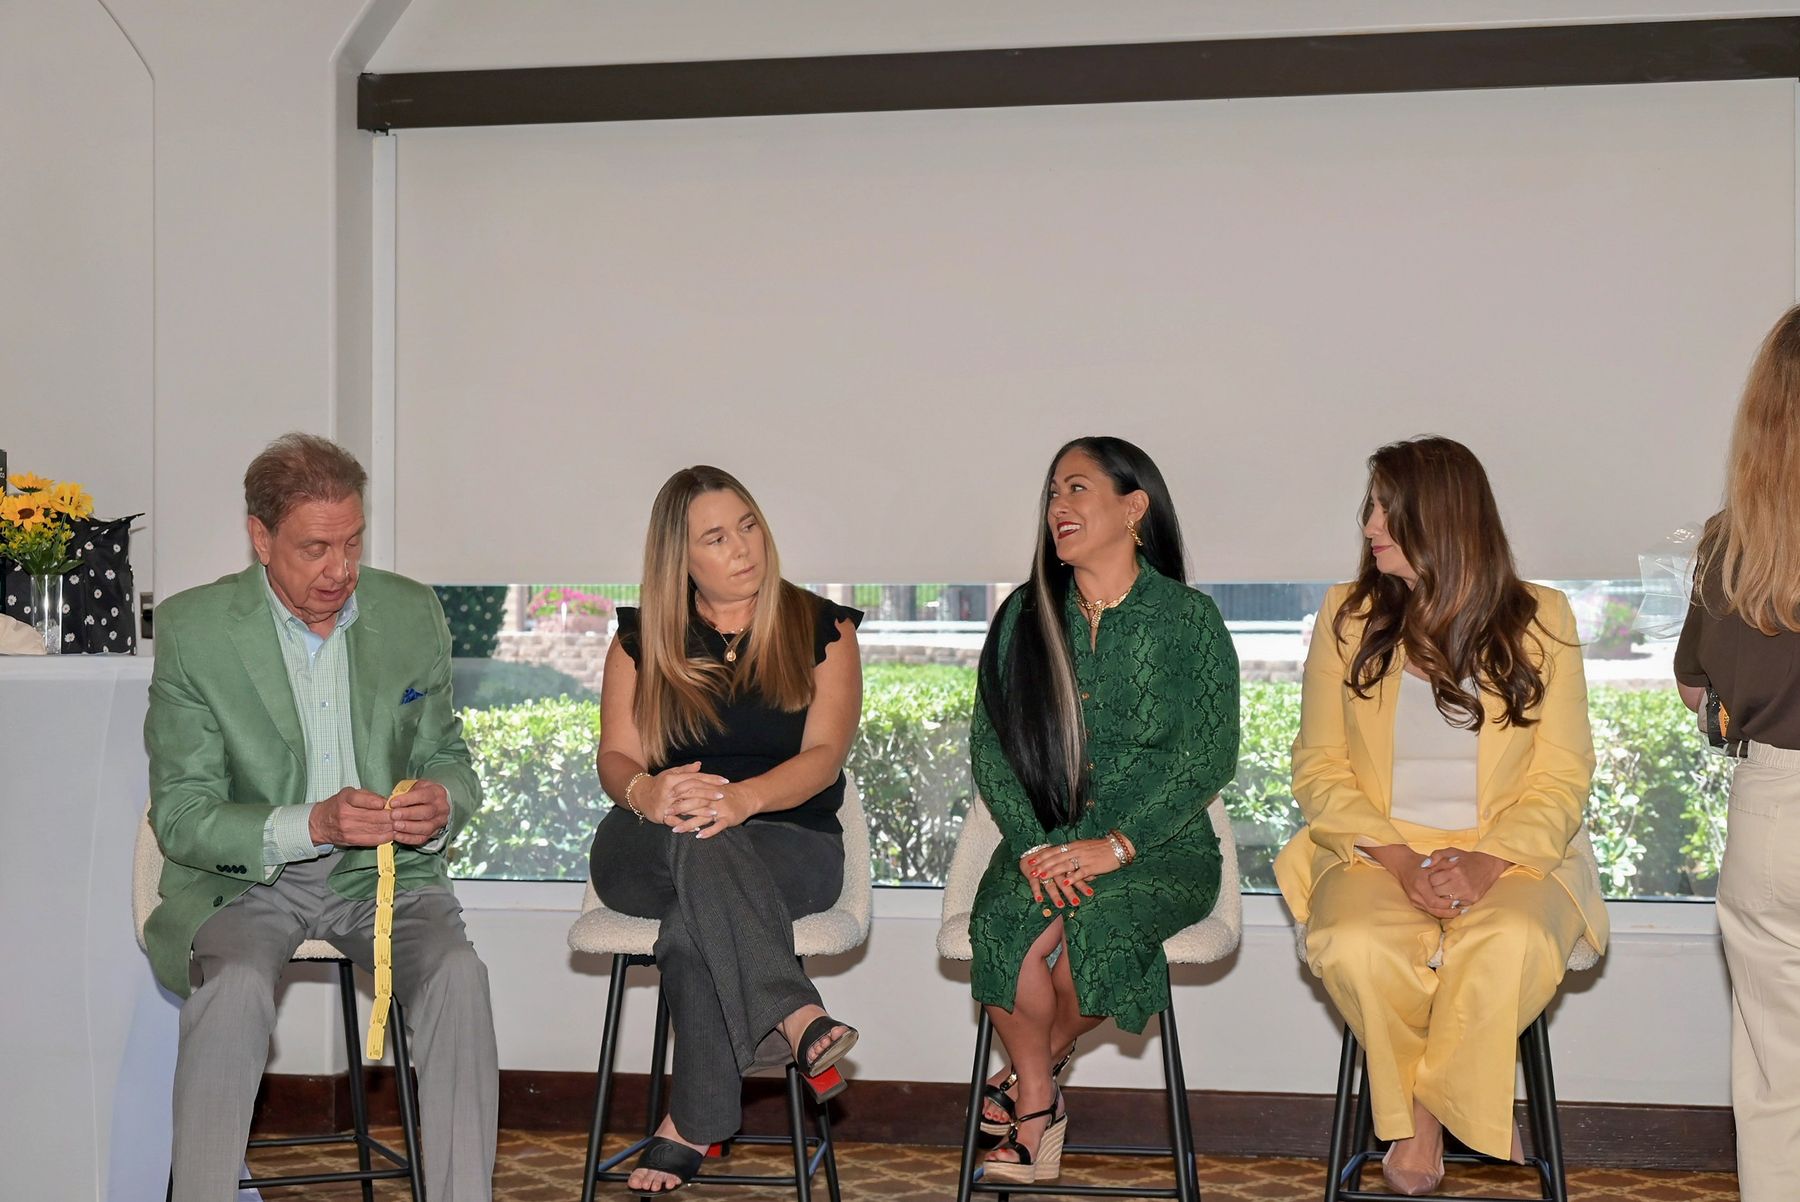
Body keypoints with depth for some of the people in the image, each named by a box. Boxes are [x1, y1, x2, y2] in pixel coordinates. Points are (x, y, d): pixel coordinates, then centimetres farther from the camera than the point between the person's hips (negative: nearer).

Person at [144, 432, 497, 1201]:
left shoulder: (411, 613, 2)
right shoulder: (193, 630, -7)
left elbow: (450, 760, 12)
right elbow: (179, 816, -10)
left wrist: (441, 801, -15)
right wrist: (310, 825, -26)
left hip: (381, 869, 2)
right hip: (243, 877, -2)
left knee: (458, 974, -27)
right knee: (235, 986, -33)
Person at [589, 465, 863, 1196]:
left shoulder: (821, 629, 7)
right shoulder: (641, 641, 12)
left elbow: (824, 754, -6)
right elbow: (615, 758, 3)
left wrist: (744, 798, -28)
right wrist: (646, 792, -25)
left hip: (790, 845, -1)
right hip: (644, 854, 1)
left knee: (696, 913, -37)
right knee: (698, 840, -38)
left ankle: (692, 1126, -36)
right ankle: (795, 1019, -51)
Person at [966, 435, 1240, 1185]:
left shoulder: (1188, 618, 2)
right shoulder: (1024, 616, 12)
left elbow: (1210, 756, -5)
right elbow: (989, 747, 6)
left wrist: (1116, 844, -17)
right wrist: (1032, 845, -12)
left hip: (1159, 845, -2)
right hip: (1043, 838, 2)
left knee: (1100, 925, -33)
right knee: (1008, 921, -30)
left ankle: (1031, 1070, -2)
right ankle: (1037, 1101, -7)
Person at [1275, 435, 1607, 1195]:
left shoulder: (1539, 620, 3)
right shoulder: (1348, 617, 6)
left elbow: (1562, 776, 2)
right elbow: (1319, 767, 3)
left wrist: (1490, 860, -17)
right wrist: (1400, 859, -13)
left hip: (1509, 854, -1)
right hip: (1377, 849, 1)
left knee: (1510, 946, -36)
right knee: (1356, 946, -33)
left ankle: (1424, 1106, -8)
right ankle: (1456, 1107, -4)